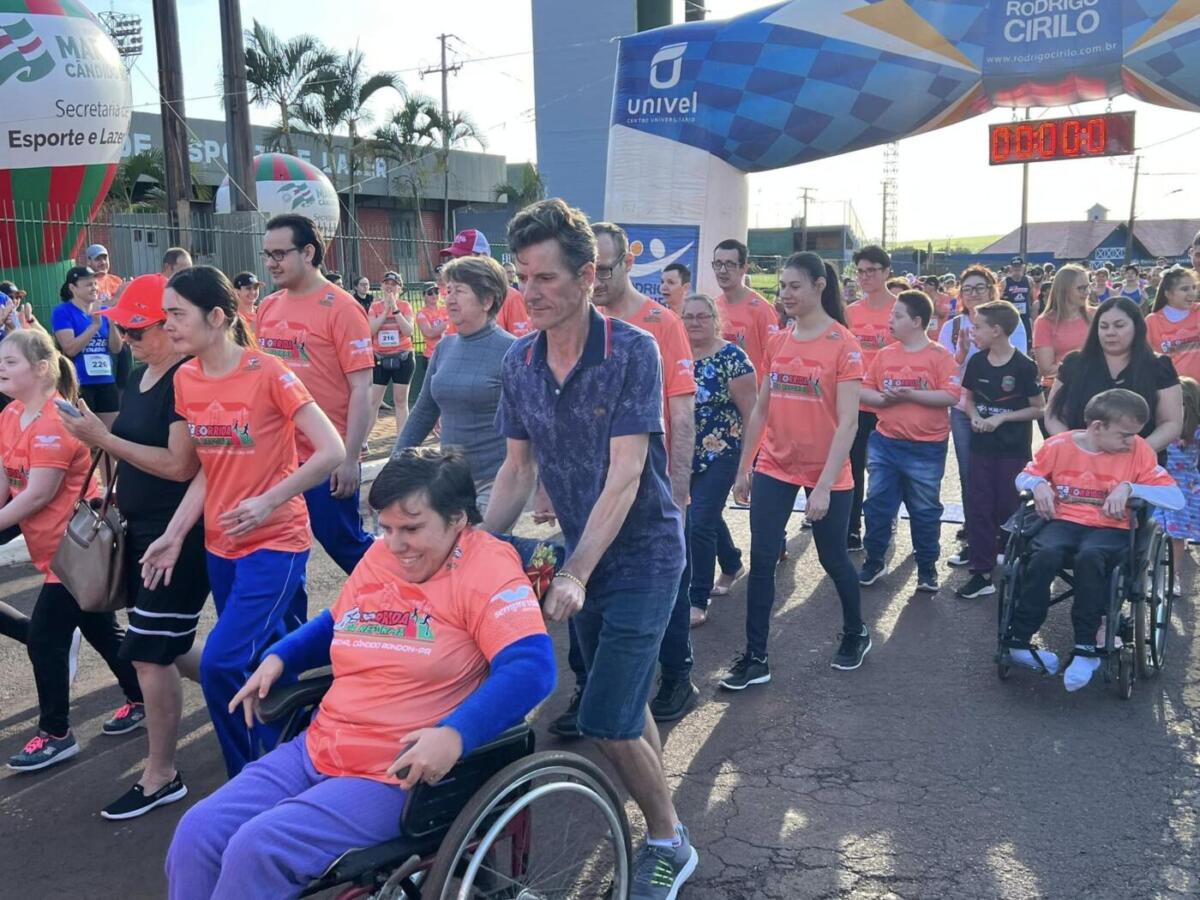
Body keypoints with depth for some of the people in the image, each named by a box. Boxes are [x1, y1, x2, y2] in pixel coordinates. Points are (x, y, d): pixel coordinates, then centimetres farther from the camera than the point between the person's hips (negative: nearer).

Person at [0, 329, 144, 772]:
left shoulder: (54, 422, -22)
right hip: (53, 544, 9)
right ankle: (141, 697, 33)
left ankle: (55, 734, 13)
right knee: (99, 628, 18)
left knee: (44, 637, -2)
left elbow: (39, 494, -23)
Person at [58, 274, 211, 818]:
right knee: (165, 648, 18)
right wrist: (118, 504, 11)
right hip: (143, 530, 9)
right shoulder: (140, 376, 10)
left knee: (149, 653, -3)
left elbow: (180, 465, -24)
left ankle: (161, 777, 12)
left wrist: (104, 439, -20)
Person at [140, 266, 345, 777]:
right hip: (220, 546, 7)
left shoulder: (268, 374, -16)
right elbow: (207, 470, 10)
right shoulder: (186, 379, 4)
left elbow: (332, 452, -17)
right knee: (266, 666, 14)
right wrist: (174, 534, 1)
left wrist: (269, 501, -21)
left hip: (275, 543, -6)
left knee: (221, 664, -13)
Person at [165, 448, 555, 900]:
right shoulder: (379, 556, 9)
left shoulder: (486, 567, -14)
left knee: (257, 850, -21)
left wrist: (455, 734, -37)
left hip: (399, 776, -8)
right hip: (316, 749, 8)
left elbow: (532, 668, -26)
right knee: (197, 832, -3)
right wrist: (277, 658, 13)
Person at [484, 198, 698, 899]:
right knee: (626, 702, 17)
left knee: (607, 719, -9)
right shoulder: (521, 362, -1)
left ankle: (668, 841, 14)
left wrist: (576, 574, -28)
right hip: (585, 554, 6)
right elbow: (518, 469, 5)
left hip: (642, 554, -6)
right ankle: (663, 810, 39)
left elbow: (625, 474, -23)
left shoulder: (632, 351, -18)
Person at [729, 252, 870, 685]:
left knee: (833, 559, 13)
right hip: (774, 467, 4)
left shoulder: (843, 344, -11)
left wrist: (824, 486, -20)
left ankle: (856, 634, 39)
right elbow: (760, 410, 10)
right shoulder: (777, 342, 5)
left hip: (826, 474, -4)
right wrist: (743, 467, 10)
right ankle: (755, 658, 10)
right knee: (761, 561, 0)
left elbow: (847, 422, -15)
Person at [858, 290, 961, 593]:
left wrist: (911, 394, -20)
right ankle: (873, 562, 22)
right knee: (877, 504, 8)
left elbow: (951, 397, -15)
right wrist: (883, 399, -14)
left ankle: (927, 568, 22)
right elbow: (864, 391, 6)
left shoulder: (940, 356, -7)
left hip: (927, 448, -4)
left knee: (925, 510, 9)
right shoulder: (885, 354, 6)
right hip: (885, 443, 4)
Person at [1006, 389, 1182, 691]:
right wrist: (1039, 485, -8)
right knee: (1045, 553, -33)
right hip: (1063, 521, 1)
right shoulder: (1059, 445, 1)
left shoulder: (1138, 450, -1)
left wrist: (1130, 488, -19)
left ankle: (1086, 649, -23)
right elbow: (1025, 476, 15)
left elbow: (1176, 499, -5)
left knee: (1090, 556, -36)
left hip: (1109, 528, -1)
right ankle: (1018, 640, -20)